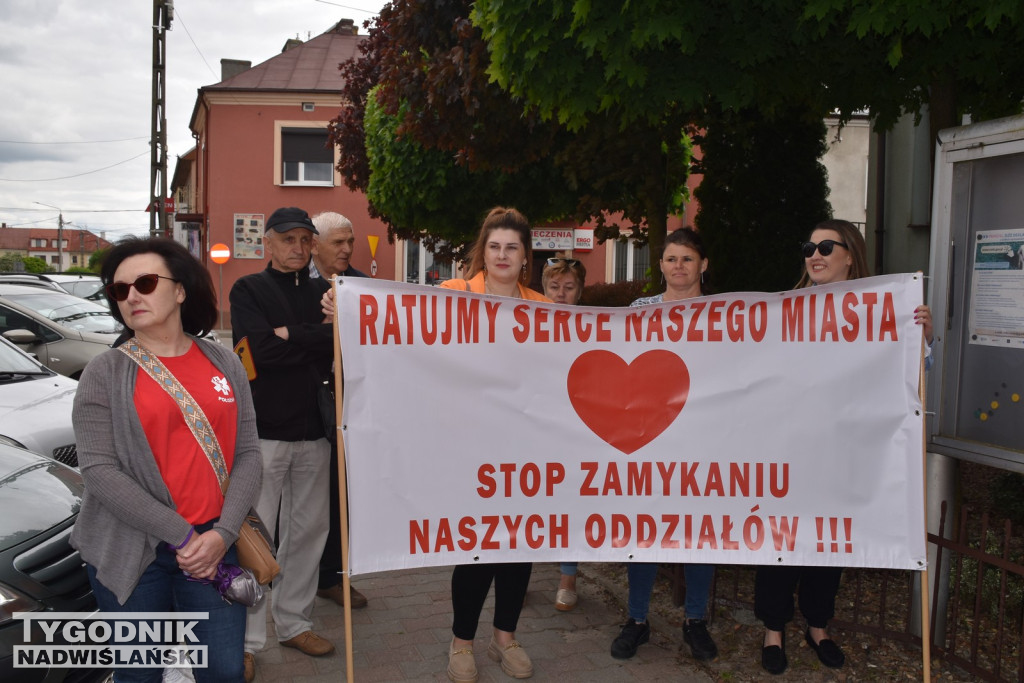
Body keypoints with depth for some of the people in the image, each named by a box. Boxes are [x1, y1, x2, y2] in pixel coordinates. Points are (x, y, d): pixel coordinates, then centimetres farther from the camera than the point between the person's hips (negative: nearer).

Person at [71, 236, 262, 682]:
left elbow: (247, 454, 2)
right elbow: (99, 471, -11)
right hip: (129, 553, -2)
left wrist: (223, 533, -11)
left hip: (213, 544, 2)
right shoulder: (104, 373, -3)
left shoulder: (225, 364, 5)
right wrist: (180, 534, -16)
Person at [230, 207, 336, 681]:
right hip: (263, 429, -4)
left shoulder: (324, 292, 12)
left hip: (313, 429, 4)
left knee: (308, 529, 11)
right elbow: (258, 349, -15)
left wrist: (289, 337, -12)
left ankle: (294, 622, 25)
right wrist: (313, 340, -10)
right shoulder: (249, 290, 1)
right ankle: (246, 640, 9)